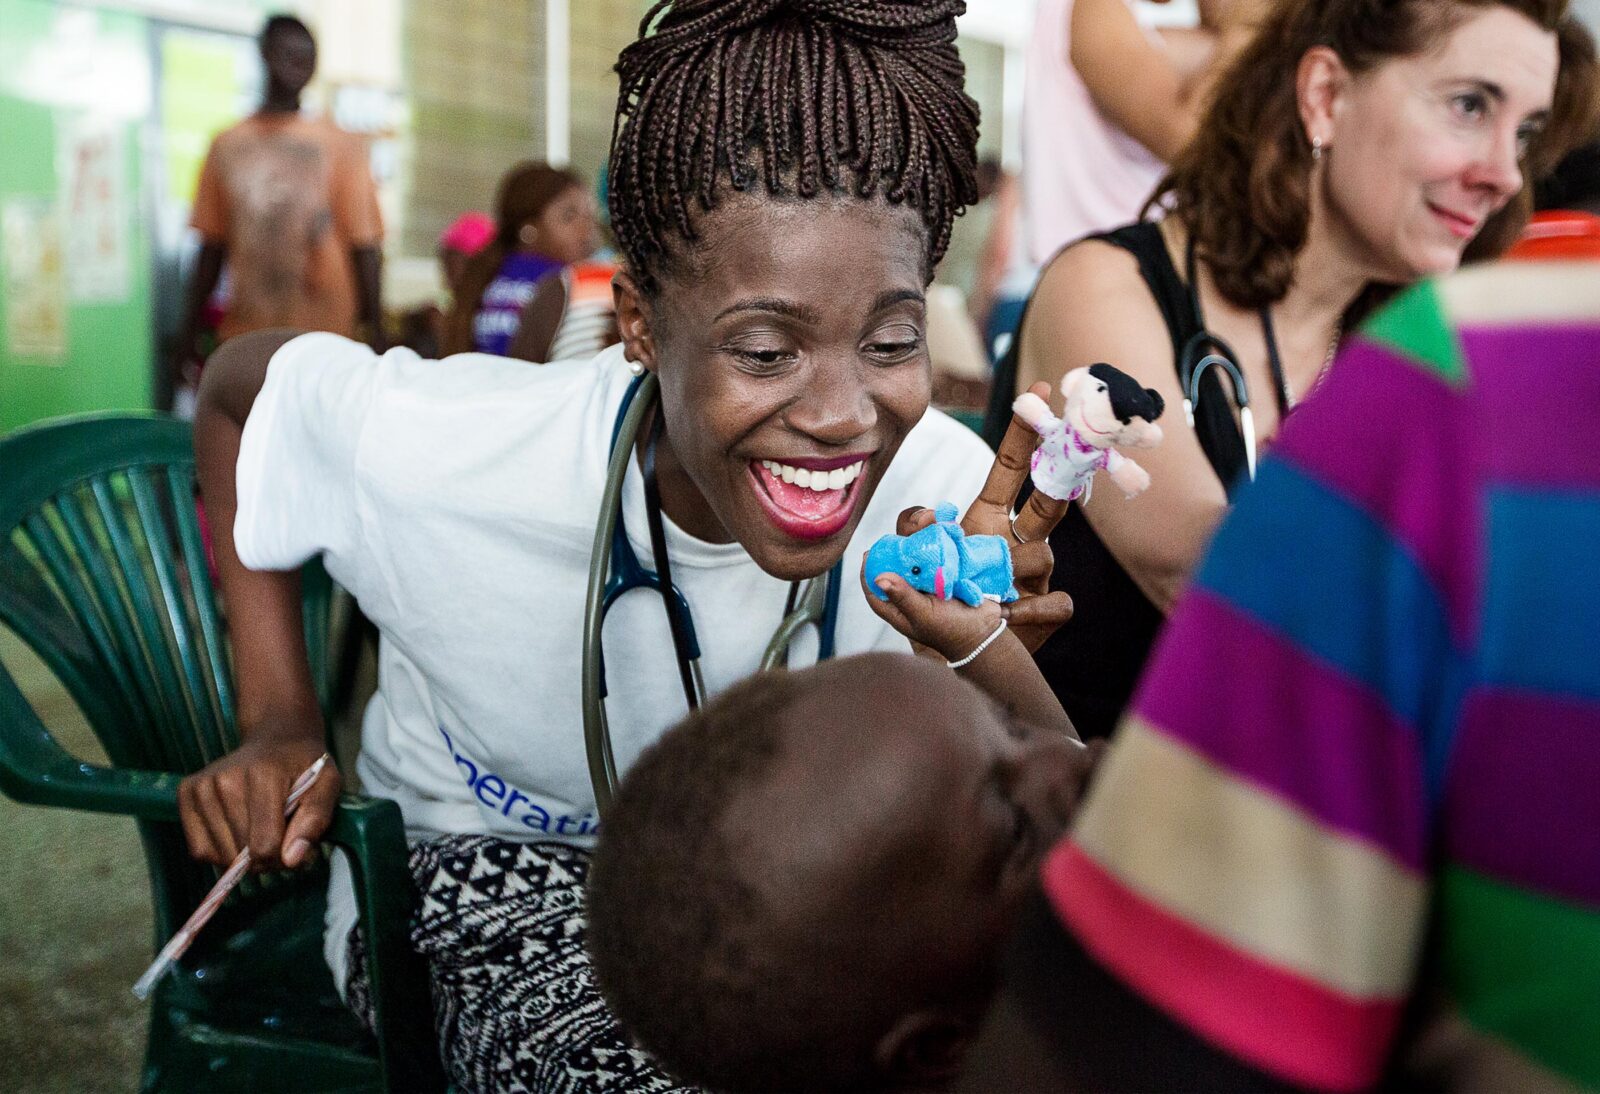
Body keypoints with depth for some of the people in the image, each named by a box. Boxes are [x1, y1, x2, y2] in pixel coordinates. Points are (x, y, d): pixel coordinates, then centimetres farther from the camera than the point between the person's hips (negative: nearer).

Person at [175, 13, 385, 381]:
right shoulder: (227, 145, 11)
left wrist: (375, 334, -8)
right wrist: (189, 334, 12)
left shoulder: (340, 146, 2)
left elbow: (364, 247, -1)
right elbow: (212, 247, 13)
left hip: (323, 337, -3)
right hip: (245, 337, 3)